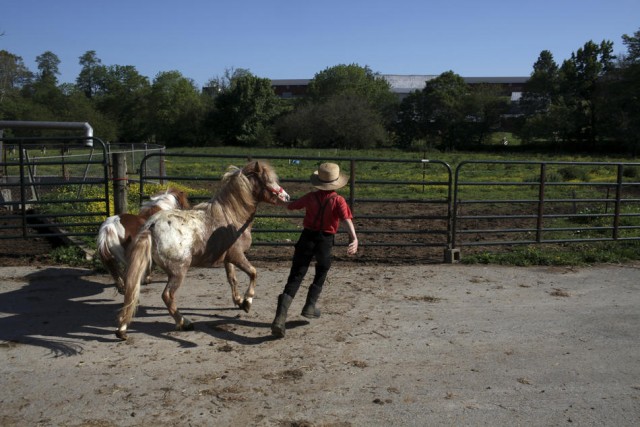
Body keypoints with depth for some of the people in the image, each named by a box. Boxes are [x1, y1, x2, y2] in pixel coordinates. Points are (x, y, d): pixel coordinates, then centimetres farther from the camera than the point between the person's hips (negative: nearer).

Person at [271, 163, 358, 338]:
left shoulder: (311, 197, 3)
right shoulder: (338, 200, -6)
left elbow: (292, 205, 17)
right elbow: (347, 219, -22)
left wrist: (282, 202, 39)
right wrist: (354, 238, -35)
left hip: (307, 237, 2)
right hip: (326, 240, -2)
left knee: (295, 277, 1)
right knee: (321, 274, 27)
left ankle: (280, 317, -12)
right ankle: (310, 307, 24)